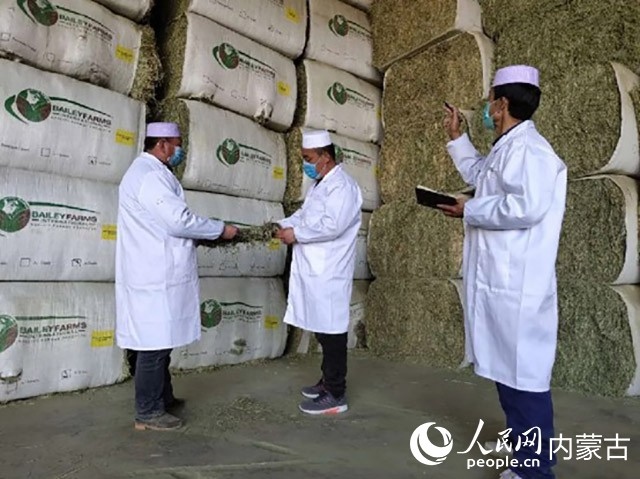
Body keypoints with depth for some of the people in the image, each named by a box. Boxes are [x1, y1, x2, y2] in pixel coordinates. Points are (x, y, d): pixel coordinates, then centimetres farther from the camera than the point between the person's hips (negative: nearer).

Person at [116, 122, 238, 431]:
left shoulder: (150, 172, 19)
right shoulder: (149, 175, -15)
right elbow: (179, 220, -22)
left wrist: (208, 233, 12)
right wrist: (220, 229, -11)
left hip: (158, 274, 11)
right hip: (155, 277, -11)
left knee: (160, 341, 18)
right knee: (155, 343, -2)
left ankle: (162, 398, 31)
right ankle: (148, 412, 10)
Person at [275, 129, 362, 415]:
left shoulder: (342, 186, -14)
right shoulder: (318, 185, 18)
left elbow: (332, 226, -25)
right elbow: (304, 214, 22)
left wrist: (296, 234, -16)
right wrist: (286, 225, 2)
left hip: (329, 273, -9)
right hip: (313, 271, 10)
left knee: (332, 331, -2)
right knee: (321, 329, 17)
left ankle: (335, 395, 7)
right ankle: (328, 381, 31)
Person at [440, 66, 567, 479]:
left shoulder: (527, 147, -13)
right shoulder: (508, 148, 19)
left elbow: (525, 207, -27)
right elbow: (480, 176, 38)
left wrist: (469, 210, -13)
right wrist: (457, 137, 36)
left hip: (516, 287, -11)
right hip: (500, 284, 11)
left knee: (524, 379, -2)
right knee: (510, 374, 17)